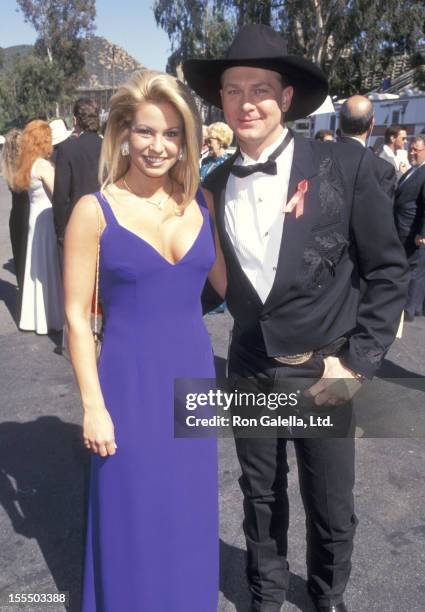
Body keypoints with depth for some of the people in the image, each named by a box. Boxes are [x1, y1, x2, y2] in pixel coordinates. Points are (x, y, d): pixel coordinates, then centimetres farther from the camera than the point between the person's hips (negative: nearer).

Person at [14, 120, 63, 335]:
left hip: (36, 217, 8)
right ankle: (51, 317, 8)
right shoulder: (43, 165, -14)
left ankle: (36, 316, 21)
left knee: (38, 266, 13)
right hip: (47, 218, -8)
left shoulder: (28, 165, 10)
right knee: (49, 267, 0)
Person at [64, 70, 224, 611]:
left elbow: (230, 283, 6)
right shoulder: (95, 211, -10)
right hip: (130, 380, -3)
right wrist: (94, 405, -9)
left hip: (192, 372, 4)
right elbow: (76, 316, -8)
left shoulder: (201, 202, 1)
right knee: (132, 515, 12)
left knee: (190, 511, 19)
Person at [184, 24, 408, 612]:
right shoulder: (215, 185, -1)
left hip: (323, 371, -2)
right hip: (250, 369, 3)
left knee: (331, 506, 13)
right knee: (261, 495, 19)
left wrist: (357, 359, -11)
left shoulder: (344, 167, -12)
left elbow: (389, 270, -7)